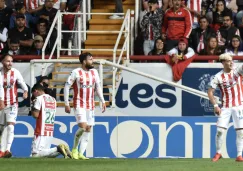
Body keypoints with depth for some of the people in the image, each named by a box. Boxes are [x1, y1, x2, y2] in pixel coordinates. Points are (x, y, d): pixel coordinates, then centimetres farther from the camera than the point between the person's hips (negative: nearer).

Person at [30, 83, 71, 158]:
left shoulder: (39, 98, -7)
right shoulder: (53, 100, 16)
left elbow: (35, 115, -15)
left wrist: (32, 109, 7)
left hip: (41, 132, -8)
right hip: (50, 132, 8)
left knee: (35, 155, -11)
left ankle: (57, 149, -22)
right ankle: (60, 150, -6)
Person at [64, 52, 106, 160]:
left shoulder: (94, 72, 6)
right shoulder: (76, 72, -9)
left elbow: (98, 87, 14)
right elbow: (67, 87, -6)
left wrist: (103, 101, 6)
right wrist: (66, 104, -8)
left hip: (90, 105, 6)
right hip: (79, 105, -6)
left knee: (88, 129, 2)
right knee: (83, 126, -19)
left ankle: (81, 153, 6)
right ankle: (74, 149, 2)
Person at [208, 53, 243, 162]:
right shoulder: (218, 77, -4)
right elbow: (210, 92, -3)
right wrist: (215, 106, -11)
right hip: (225, 107, 0)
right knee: (220, 130, -5)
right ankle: (218, 153, 13)